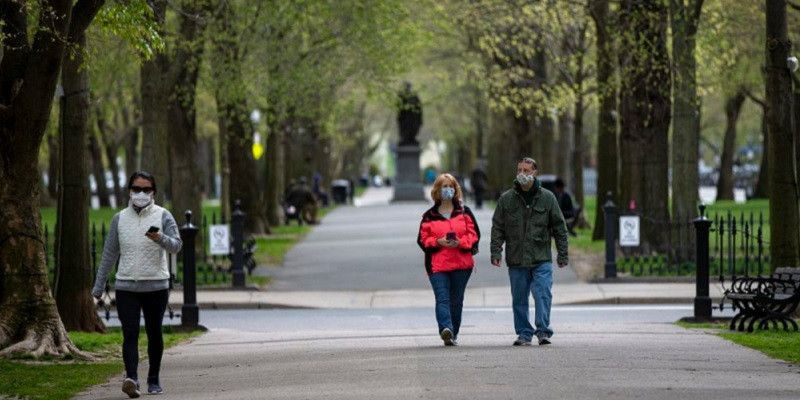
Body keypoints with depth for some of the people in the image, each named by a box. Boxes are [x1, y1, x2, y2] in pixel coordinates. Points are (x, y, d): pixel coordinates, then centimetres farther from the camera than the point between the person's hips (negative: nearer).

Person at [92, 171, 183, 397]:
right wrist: (98, 287, 10)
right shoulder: (120, 219, 7)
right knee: (130, 335, -11)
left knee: (154, 334, 9)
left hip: (156, 286, -1)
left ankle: (154, 379, 22)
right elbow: (109, 254, 11)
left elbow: (176, 245, -12)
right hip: (126, 287, 1)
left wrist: (160, 239, -34)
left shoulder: (163, 217, -1)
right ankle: (131, 378, -24)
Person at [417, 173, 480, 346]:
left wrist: (461, 242, -13)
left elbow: (474, 234, 5)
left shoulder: (464, 212, 10)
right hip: (437, 265, -2)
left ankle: (453, 334, 19)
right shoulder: (429, 216, 8)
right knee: (442, 298, -17)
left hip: (462, 264, 2)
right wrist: (438, 242, -13)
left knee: (456, 300, 8)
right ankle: (446, 329, -33)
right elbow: (423, 239, 5)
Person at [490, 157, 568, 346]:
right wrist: (496, 253, -4)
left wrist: (562, 255, 3)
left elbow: (559, 228, 7)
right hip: (516, 260, 2)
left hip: (541, 259, -2)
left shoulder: (547, 198, 4)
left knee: (543, 295, -11)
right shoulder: (506, 199, 6)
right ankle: (524, 333, 14)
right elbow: (497, 228, 7)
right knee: (519, 299, 6)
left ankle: (543, 331, -5)